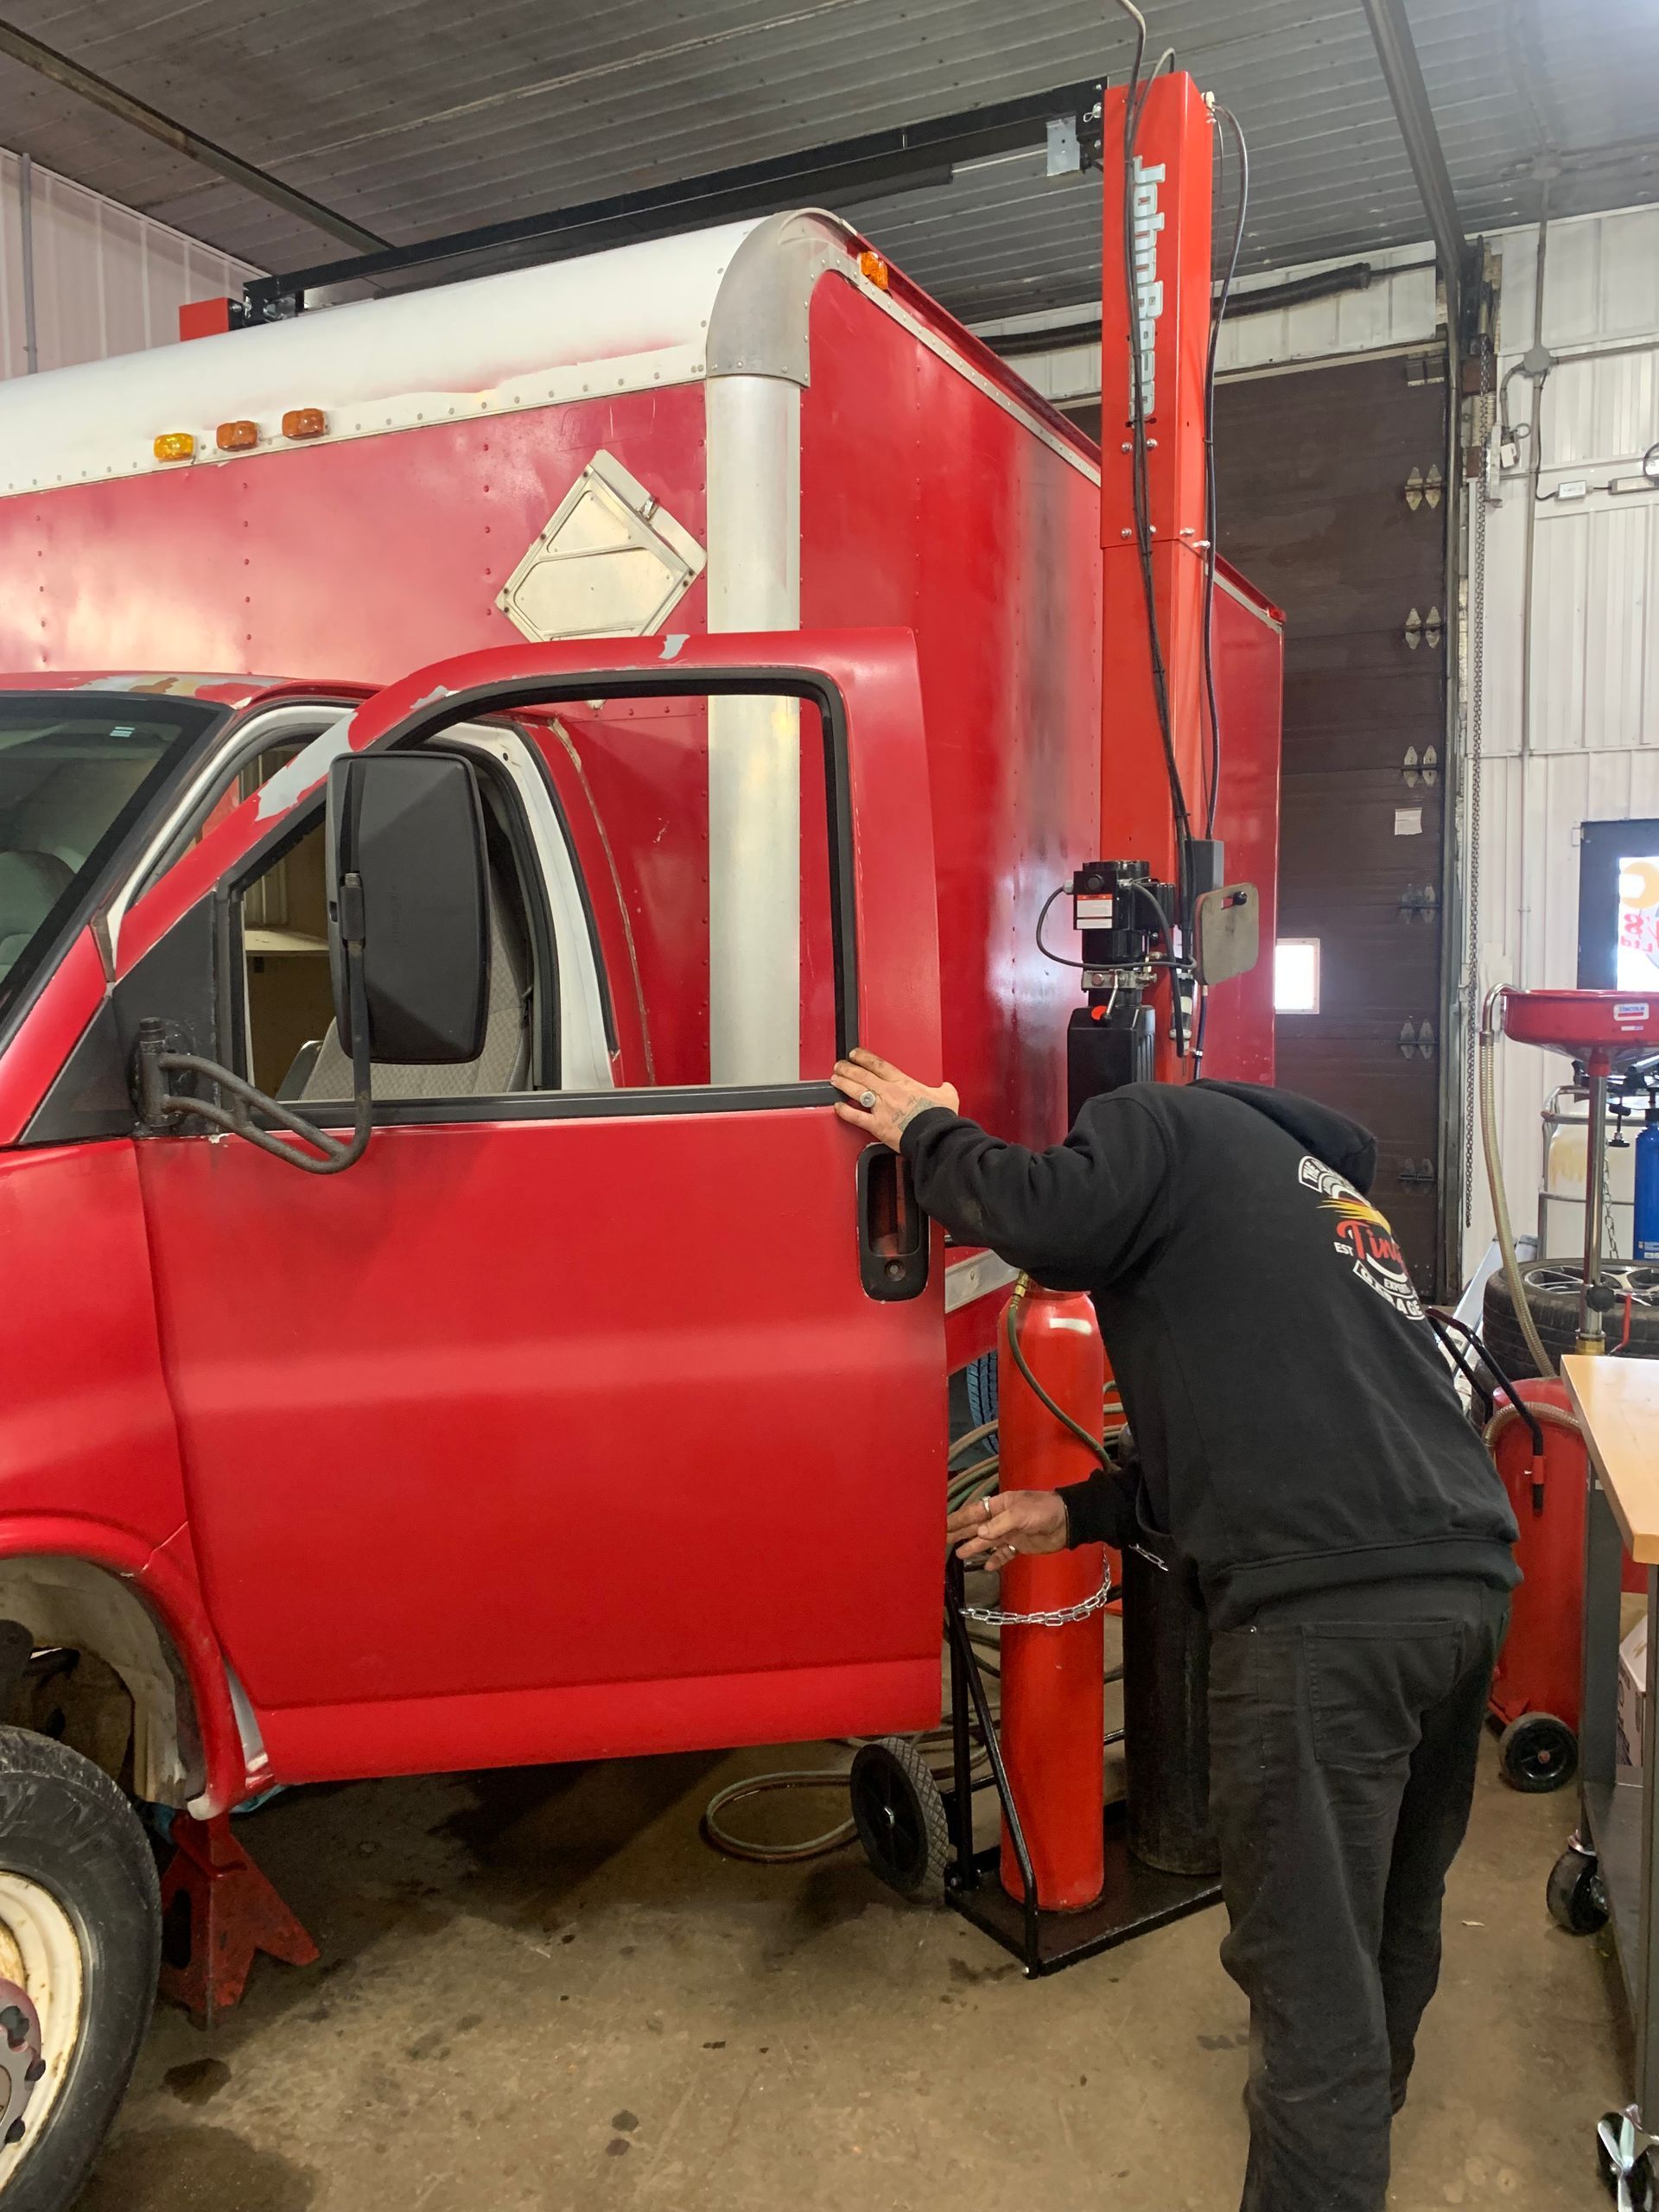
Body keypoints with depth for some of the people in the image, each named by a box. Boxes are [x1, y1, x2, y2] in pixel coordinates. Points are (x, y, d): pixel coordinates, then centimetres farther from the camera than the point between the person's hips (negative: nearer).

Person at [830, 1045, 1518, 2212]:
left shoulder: (1167, 1122, 5)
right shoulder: (1329, 1186, 30)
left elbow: (1048, 1216, -16)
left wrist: (925, 1130, 4)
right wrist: (1075, 1513, 27)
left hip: (1329, 1602, -10)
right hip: (1469, 1578, 10)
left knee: (1311, 1956, 0)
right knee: (1396, 1895, 28)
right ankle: (1366, 2100, 51)